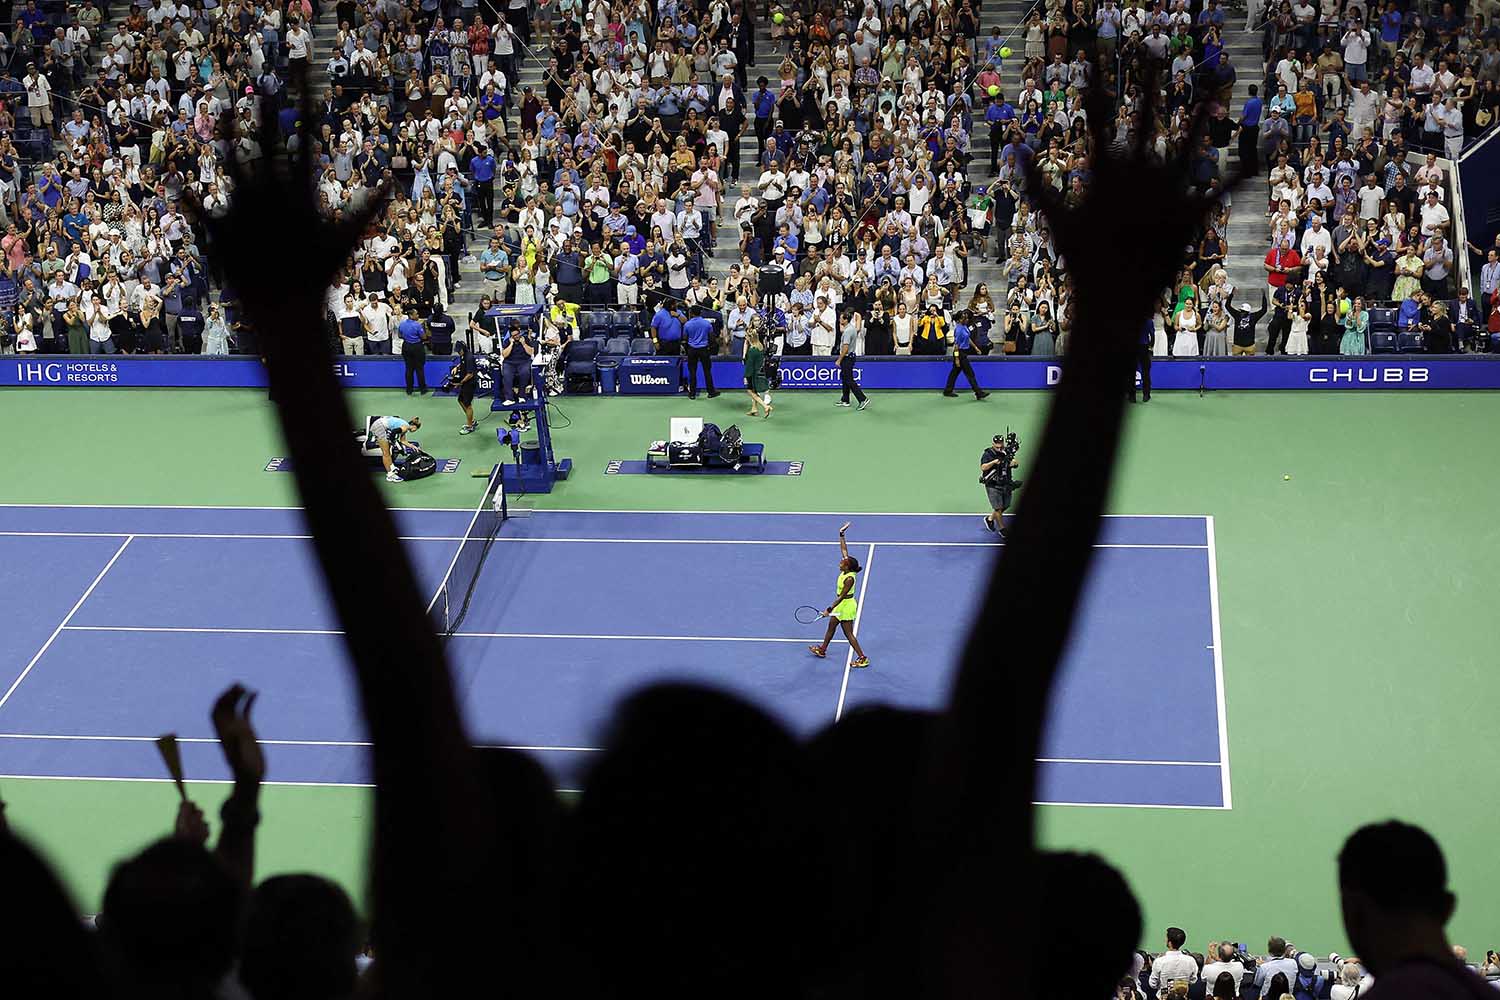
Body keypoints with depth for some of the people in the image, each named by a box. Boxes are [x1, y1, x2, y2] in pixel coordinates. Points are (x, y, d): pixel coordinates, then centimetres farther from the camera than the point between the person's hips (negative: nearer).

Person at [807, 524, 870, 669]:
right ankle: (822, 650, 42)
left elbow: (841, 596, -27)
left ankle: (862, 658, 6)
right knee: (831, 626, 24)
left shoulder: (849, 579, -31)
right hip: (841, 604, 10)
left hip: (847, 606, -10)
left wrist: (830, 609, -24)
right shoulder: (846, 570, -9)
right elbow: (844, 549, 0)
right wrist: (841, 535, -1)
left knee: (848, 634, -1)